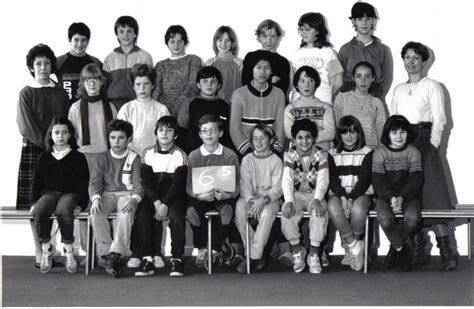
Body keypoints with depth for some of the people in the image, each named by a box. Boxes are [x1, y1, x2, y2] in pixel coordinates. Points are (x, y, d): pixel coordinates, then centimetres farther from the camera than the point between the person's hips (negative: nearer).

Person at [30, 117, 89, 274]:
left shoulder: (78, 157, 10)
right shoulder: (44, 157, 17)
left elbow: (83, 183, 5)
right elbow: (37, 182, 16)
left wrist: (80, 204, -9)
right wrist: (34, 202, 1)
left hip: (69, 194, -2)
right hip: (49, 193, 2)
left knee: (63, 211, -38)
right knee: (39, 212, -33)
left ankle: (69, 251, -22)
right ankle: (46, 250, -17)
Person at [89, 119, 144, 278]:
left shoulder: (135, 159, 8)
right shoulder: (102, 159, 14)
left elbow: (138, 184, -3)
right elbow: (94, 183, 4)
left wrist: (134, 199, -26)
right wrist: (96, 198, -19)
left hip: (127, 194, -2)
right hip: (106, 194, 2)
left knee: (126, 212, -37)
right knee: (96, 212, -32)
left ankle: (115, 254, -41)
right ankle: (106, 254, -32)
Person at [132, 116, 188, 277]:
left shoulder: (180, 155, 1)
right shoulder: (148, 153, 8)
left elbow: (178, 184, -8)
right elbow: (146, 181, 0)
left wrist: (165, 204, -21)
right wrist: (156, 202, -15)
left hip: (174, 196, -2)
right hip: (152, 196, 2)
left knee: (176, 215, -31)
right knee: (142, 214, -26)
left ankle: (177, 259, -24)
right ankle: (147, 259, -24)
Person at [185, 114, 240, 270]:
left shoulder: (230, 155, 0)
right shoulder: (194, 156, 2)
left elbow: (236, 185, -1)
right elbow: (188, 186, -2)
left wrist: (228, 195, -23)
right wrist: (200, 195, -23)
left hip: (223, 197, -1)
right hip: (200, 196, 1)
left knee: (227, 211, -33)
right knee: (191, 211, -30)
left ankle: (215, 250, -10)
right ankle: (202, 249, -6)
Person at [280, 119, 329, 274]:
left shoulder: (321, 155, -4)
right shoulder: (289, 155, -3)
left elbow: (323, 180, -15)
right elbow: (287, 179, -15)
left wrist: (317, 199, -34)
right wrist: (288, 201, -32)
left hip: (315, 195, 0)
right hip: (296, 194, 1)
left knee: (319, 210, -33)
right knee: (287, 212, -31)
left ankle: (314, 254, -22)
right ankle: (297, 251, -10)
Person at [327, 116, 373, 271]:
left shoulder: (366, 153, 8)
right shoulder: (332, 154, 14)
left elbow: (364, 179, -4)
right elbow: (333, 179, 2)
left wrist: (351, 198, -19)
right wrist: (342, 197, -17)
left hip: (361, 194, -1)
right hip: (338, 193, 1)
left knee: (357, 209, -37)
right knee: (333, 207, -35)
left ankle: (349, 247, -13)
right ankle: (355, 247, -23)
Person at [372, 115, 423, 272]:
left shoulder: (413, 152, 5)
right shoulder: (379, 153, 2)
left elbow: (415, 181, -5)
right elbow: (378, 182, -5)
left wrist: (402, 197, -22)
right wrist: (391, 198, -23)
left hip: (408, 196, 1)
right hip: (385, 196, -1)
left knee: (412, 217, -31)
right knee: (384, 218, -33)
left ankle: (395, 248, -4)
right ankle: (402, 249, -7)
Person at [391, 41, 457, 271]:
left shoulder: (431, 86, 5)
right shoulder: (398, 90, 19)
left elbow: (439, 119, -1)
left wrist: (432, 145, -10)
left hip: (423, 143, -5)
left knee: (431, 194, -13)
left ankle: (446, 250, -15)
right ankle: (418, 249, 2)